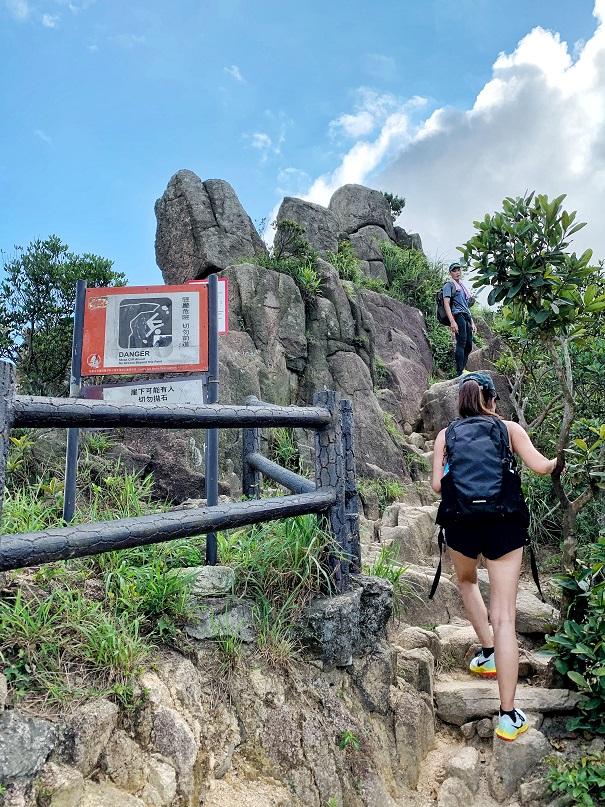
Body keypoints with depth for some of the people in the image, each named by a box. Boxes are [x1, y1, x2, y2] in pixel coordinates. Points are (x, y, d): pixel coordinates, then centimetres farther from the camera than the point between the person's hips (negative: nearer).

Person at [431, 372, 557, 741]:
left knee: (467, 581, 34)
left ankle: (488, 653, 32)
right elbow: (540, 467, -3)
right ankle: (509, 716, 4)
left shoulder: (446, 434, 7)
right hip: (504, 525, -1)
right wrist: (558, 463, 19)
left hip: (462, 524, 1)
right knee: (504, 618, 3)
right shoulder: (509, 428, 6)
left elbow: (438, 485, 1)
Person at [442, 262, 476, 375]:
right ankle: (460, 373, -20)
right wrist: (452, 321, -21)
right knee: (461, 343, -17)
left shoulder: (462, 286, 28)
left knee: (468, 346, 2)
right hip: (458, 315, -9)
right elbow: (446, 303, -10)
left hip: (466, 317, 9)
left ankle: (462, 370, 6)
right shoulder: (449, 284, 3)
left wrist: (472, 322, 23)